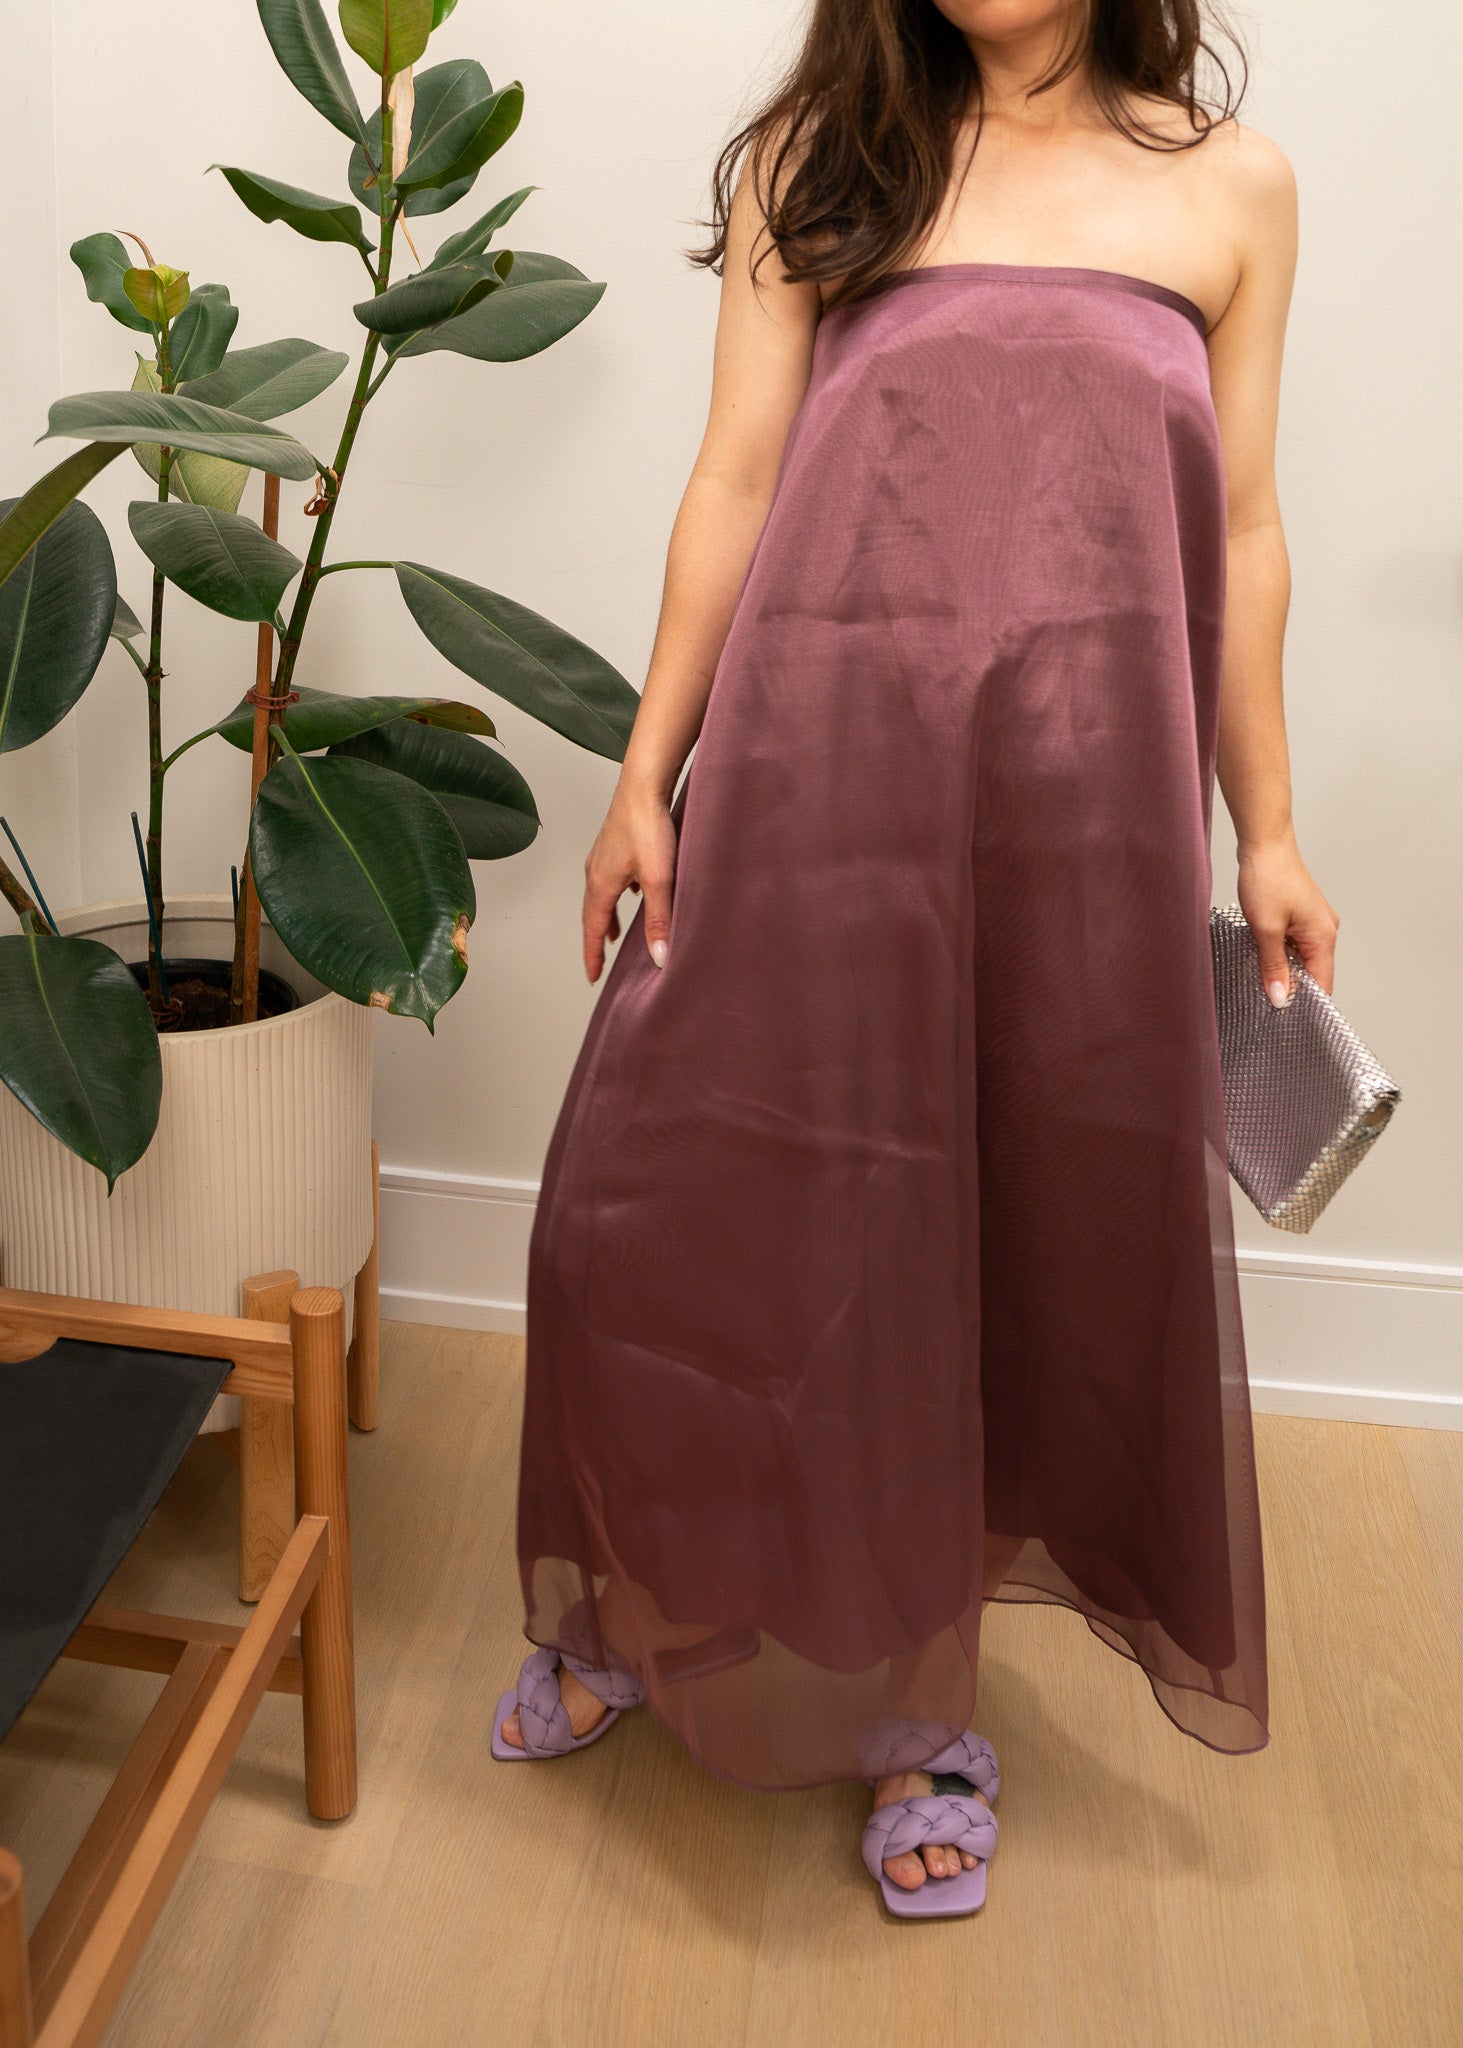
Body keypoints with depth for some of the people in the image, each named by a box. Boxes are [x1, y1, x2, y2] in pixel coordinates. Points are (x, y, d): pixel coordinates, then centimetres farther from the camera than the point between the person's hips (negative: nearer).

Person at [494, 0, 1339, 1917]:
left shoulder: (1232, 185, 11)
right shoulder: (822, 160, 9)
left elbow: (1239, 537, 10)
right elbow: (735, 481, 5)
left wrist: (1267, 834, 8)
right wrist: (646, 773, 1)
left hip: (1084, 788, 1)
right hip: (816, 765, 0)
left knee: (1034, 1239, 8)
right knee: (695, 1197, 5)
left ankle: (919, 1692, 29)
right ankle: (650, 1611, 32)